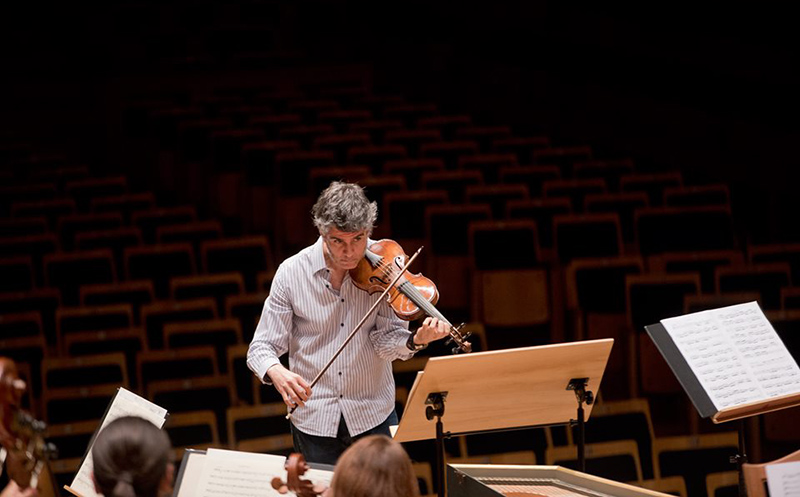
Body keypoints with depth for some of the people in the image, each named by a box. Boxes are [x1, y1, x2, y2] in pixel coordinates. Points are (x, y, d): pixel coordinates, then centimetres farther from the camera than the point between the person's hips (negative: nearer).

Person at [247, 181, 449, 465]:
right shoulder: (292, 273, -10)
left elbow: (385, 341, -12)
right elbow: (262, 347, -8)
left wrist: (416, 341, -34)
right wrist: (276, 372, -30)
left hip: (374, 416, 0)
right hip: (314, 419, 0)